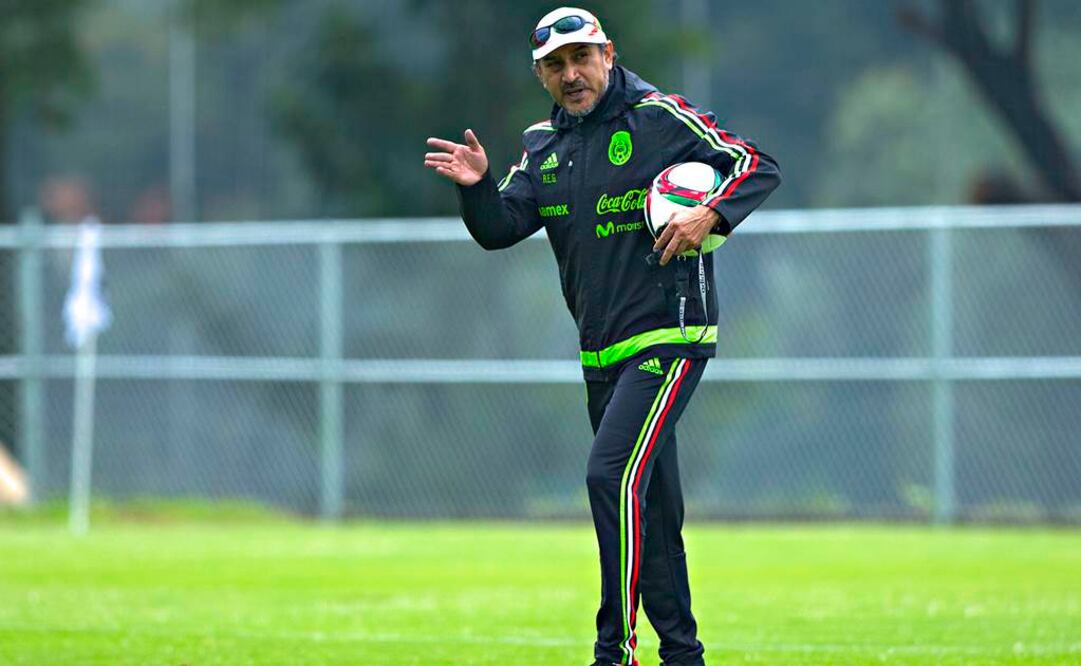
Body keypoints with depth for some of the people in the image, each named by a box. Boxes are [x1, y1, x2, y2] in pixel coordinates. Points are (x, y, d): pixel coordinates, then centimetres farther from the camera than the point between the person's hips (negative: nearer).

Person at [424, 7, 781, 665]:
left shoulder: (659, 118, -6)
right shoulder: (545, 147, 14)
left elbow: (759, 167, -7)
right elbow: (500, 228, 9)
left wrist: (710, 215, -24)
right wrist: (478, 187, -12)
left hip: (669, 341, -7)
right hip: (602, 356, 7)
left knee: (612, 476, -20)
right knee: (649, 507, 13)